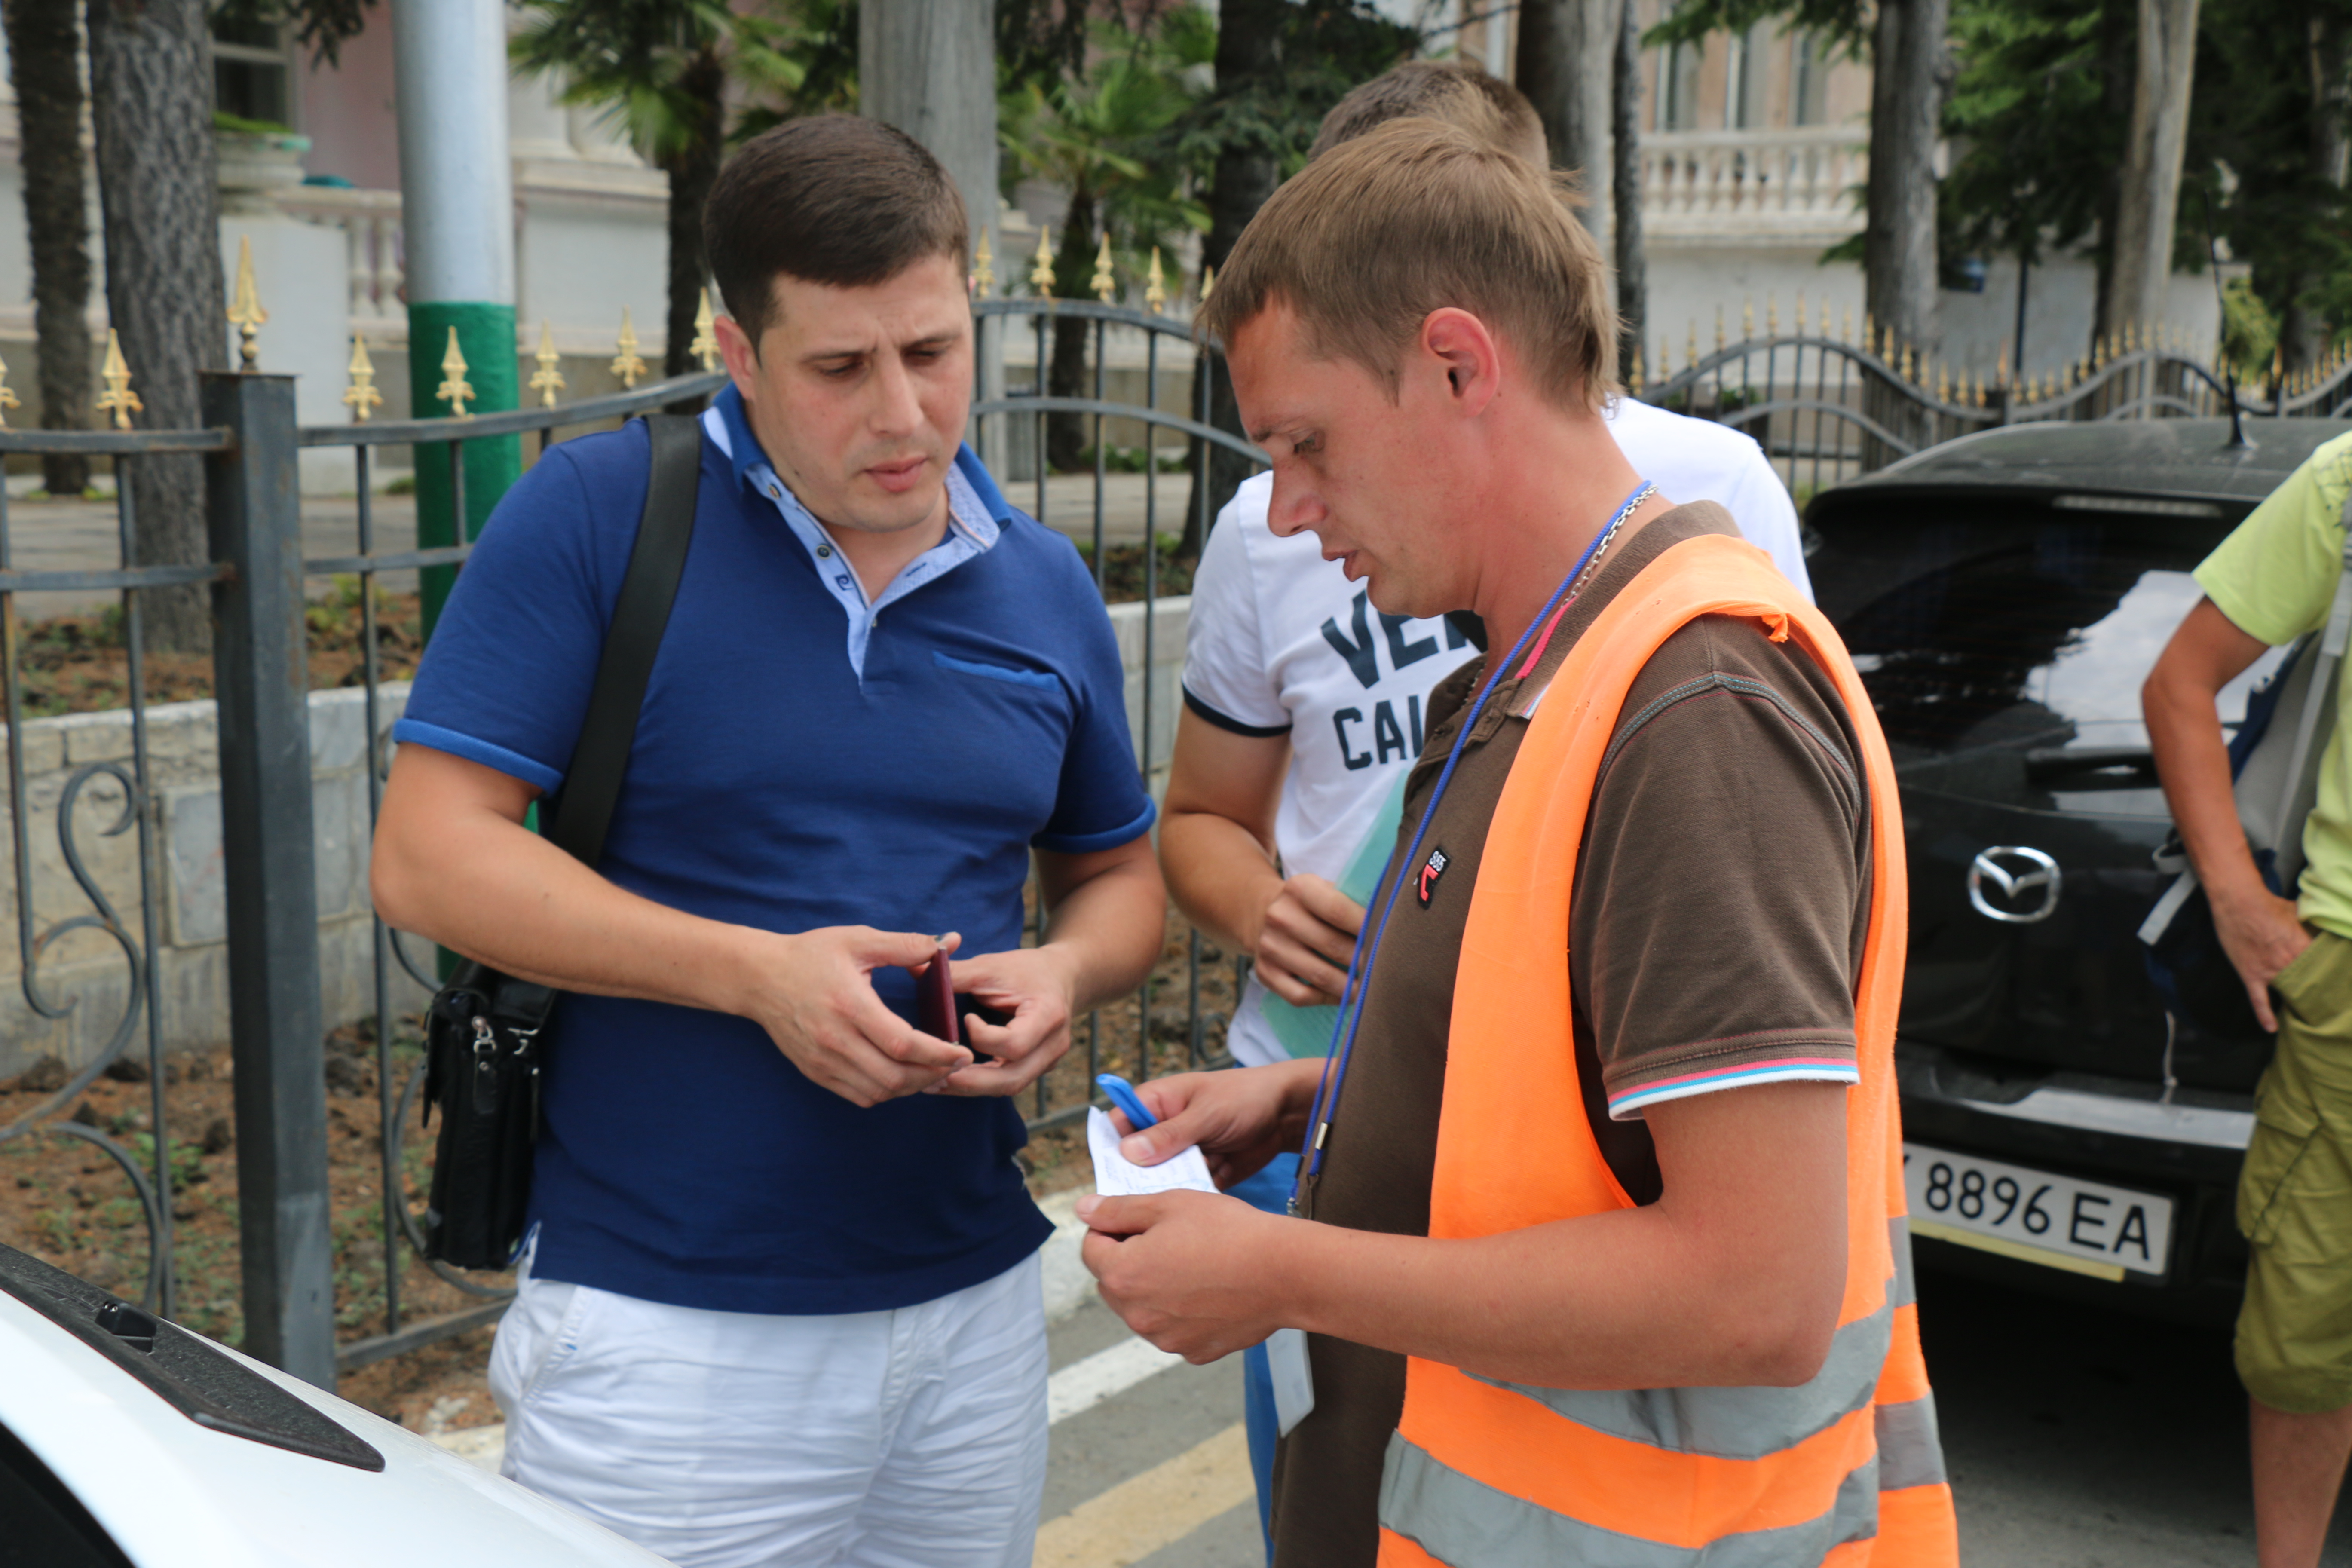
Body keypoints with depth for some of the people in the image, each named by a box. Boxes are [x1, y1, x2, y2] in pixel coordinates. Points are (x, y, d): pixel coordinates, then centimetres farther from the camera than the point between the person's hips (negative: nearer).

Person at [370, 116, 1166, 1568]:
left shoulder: (1046, 587, 6)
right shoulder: (596, 514, -9)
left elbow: (1119, 875, 16)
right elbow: (430, 853, -11)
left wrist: (1064, 973, -8)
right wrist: (753, 973, -21)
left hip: (977, 1304, 5)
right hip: (662, 1326, -4)